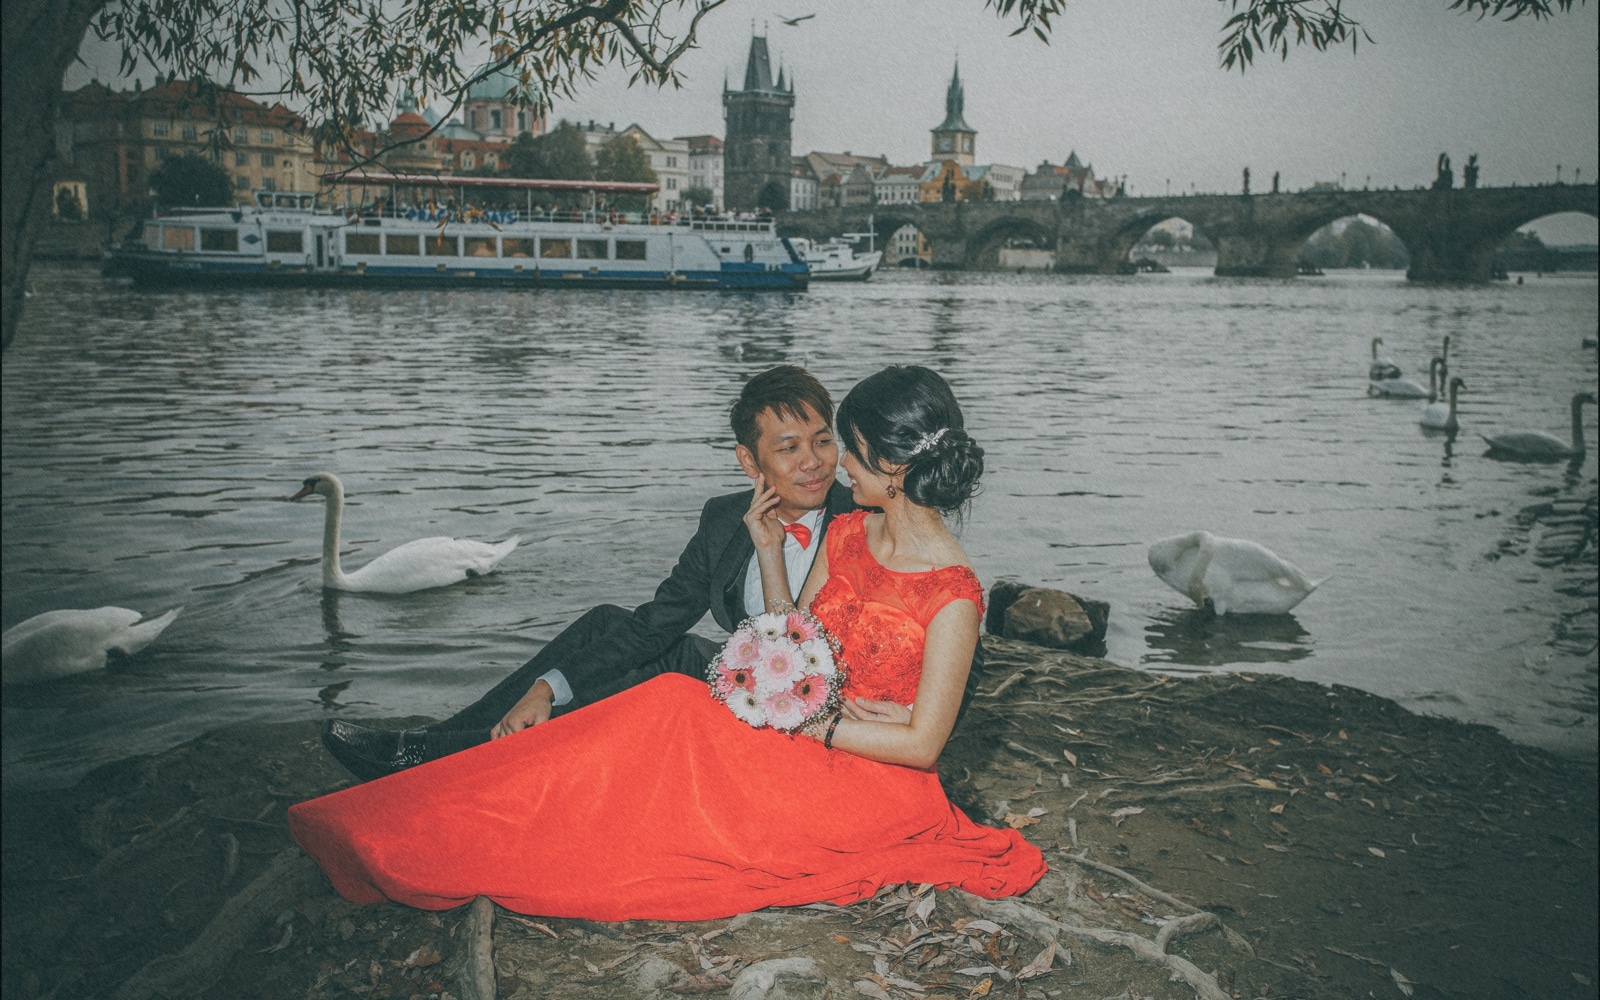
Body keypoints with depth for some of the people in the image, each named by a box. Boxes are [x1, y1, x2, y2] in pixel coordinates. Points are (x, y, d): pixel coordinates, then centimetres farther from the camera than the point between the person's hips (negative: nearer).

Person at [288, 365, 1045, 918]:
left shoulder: (953, 596, -18)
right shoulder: (847, 533, 5)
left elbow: (922, 742, -17)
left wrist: (803, 722, -15)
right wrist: (769, 553, -3)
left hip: (879, 783, -7)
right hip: (810, 750, 7)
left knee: (673, 709, -24)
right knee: (672, 706, -20)